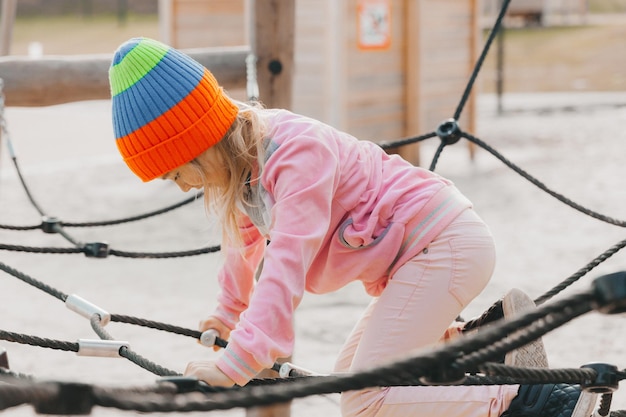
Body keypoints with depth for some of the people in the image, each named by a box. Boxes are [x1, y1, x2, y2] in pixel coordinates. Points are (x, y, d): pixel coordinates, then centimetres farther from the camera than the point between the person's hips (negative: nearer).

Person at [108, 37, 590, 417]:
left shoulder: (298, 154, -24)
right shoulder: (239, 160, 3)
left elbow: (287, 265, -34)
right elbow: (245, 242, 22)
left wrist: (238, 360, -42)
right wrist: (228, 316, 35)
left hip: (446, 243, -10)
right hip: (411, 256, 10)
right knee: (350, 377, 14)